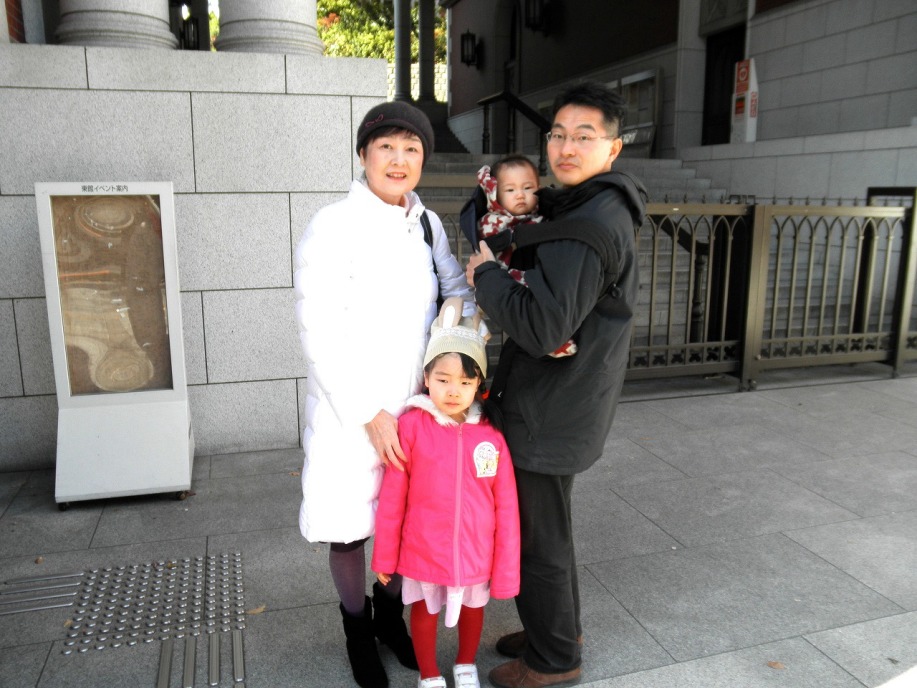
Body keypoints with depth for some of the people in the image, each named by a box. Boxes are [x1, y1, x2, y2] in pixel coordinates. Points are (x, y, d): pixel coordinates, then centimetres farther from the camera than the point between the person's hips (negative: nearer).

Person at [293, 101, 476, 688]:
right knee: (349, 527, 11)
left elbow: (460, 291, 11)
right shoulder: (333, 227, -14)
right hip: (348, 409, -5)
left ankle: (390, 612, 44)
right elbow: (320, 335, -16)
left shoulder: (428, 224, 3)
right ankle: (358, 628, 38)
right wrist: (370, 416, -16)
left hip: (415, 403, 5)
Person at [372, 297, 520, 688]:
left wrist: (507, 569, -4)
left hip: (476, 550, 2)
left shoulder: (491, 435, -15)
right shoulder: (412, 426, -19)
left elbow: (506, 508, -8)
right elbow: (393, 498, -9)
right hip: (423, 550, -1)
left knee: (472, 607, 25)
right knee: (425, 612, 21)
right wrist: (384, 555, -2)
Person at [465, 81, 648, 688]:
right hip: (558, 404, 10)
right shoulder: (602, 210, 10)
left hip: (552, 415, -10)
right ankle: (559, 630, 43)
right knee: (544, 524, 24)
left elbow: (543, 327, -31)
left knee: (539, 537, 8)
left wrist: (486, 273, -15)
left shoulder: (588, 226, -24)